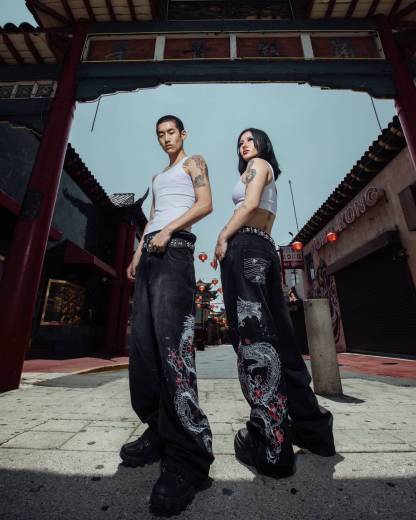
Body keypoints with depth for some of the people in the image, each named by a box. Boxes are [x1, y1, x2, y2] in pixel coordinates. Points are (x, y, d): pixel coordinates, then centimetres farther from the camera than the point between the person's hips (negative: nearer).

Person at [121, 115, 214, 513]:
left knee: (169, 335, -22)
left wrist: (168, 230, -13)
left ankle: (188, 453, -16)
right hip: (151, 251, 8)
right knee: (143, 339, -2)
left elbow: (205, 205, -1)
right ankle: (159, 432, 7)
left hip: (176, 246, -8)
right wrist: (138, 252, 15)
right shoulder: (158, 176, 35)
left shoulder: (194, 163, 16)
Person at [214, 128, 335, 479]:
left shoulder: (258, 164, 11)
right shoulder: (270, 178, 35)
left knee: (252, 335, -13)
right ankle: (311, 426, 14)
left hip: (245, 248, -9)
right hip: (265, 249, 9)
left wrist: (223, 237, -6)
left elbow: (251, 203, -8)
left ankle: (270, 443, -7)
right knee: (277, 336, 6)